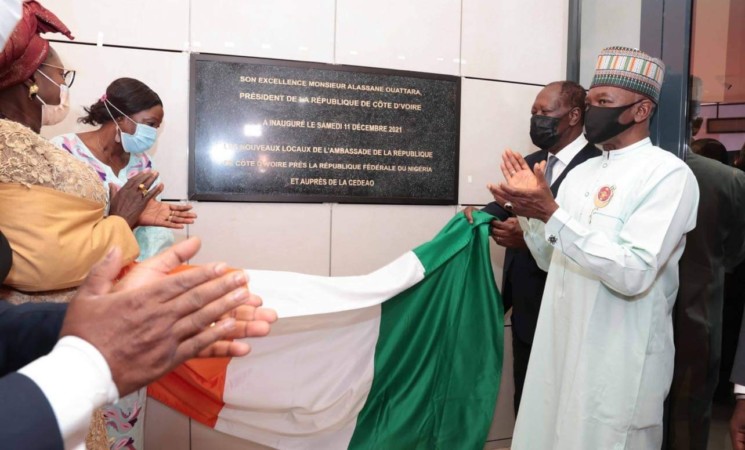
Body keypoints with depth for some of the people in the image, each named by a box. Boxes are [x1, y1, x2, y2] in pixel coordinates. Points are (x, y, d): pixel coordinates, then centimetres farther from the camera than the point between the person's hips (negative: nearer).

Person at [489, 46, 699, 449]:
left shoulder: (669, 173, -13)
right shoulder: (580, 173, 10)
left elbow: (634, 274, -24)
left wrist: (552, 214, -28)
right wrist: (528, 210, -2)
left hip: (620, 359, -7)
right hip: (559, 345, 7)